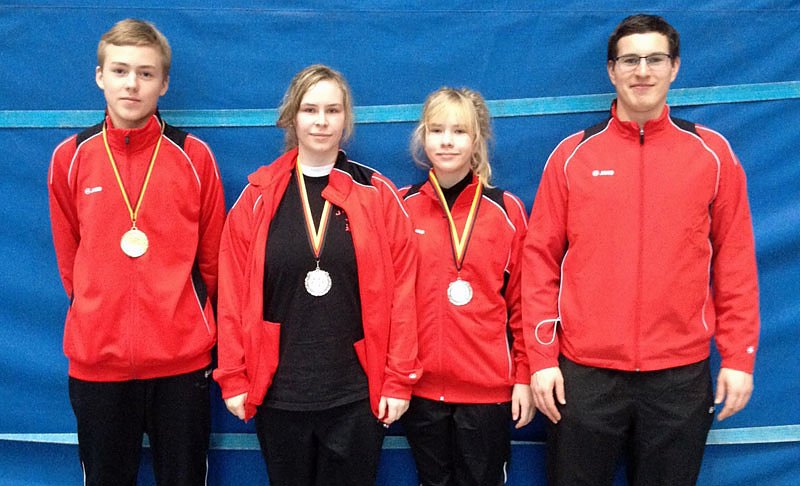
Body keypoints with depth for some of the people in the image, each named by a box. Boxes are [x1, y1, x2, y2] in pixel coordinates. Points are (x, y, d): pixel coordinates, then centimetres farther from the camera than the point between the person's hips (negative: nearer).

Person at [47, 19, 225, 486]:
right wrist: (99, 321, 10)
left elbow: (211, 258, 5)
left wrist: (188, 324, 8)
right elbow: (70, 259, 10)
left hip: (182, 359, -1)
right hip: (96, 360, 1)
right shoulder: (69, 158, 3)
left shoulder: (195, 157, -1)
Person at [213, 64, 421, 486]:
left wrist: (399, 379, -5)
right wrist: (232, 377, -2)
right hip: (276, 392, 1)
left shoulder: (378, 195, -1)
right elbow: (234, 293, 0)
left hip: (357, 394, -1)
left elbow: (400, 294, -3)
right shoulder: (258, 195, 1)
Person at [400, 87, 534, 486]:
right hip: (419, 386, 1)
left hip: (489, 387, -1)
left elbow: (522, 301, 1)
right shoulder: (401, 208, 1)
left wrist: (524, 375, -1)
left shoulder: (507, 210, -1)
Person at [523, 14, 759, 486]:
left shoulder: (713, 153, 3)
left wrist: (739, 357, 0)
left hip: (681, 374, 1)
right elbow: (541, 257, 1)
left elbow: (735, 261, 4)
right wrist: (542, 357, -3)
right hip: (583, 372, 0)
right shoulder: (572, 154, 2)